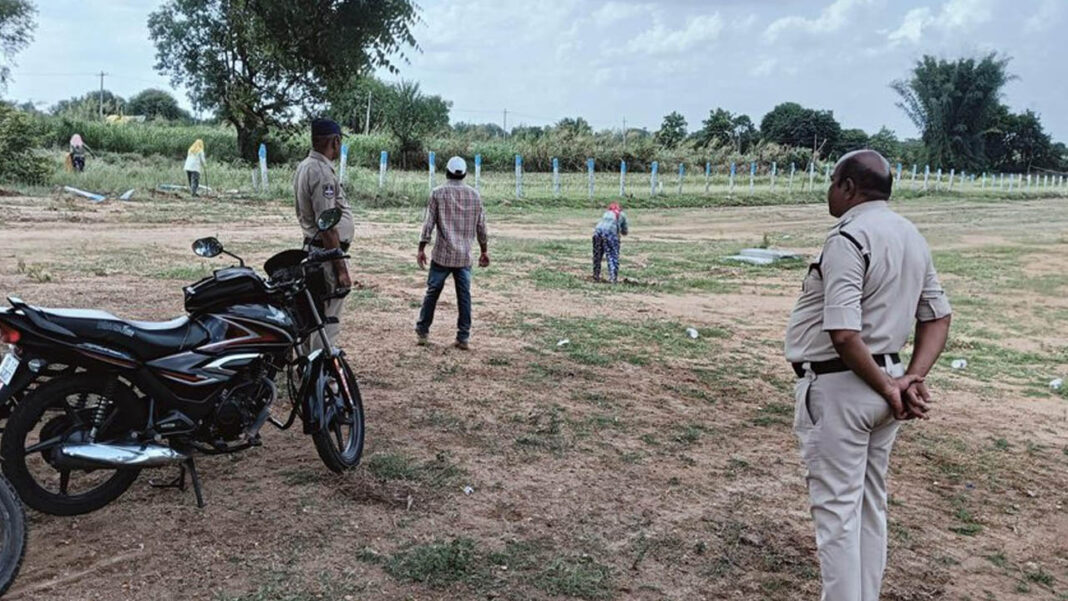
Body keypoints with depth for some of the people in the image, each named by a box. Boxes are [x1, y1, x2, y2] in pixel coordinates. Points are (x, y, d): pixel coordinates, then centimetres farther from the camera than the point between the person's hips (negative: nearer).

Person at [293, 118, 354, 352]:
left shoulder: (304, 167, 13)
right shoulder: (322, 172, -19)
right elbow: (328, 227, -23)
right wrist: (341, 268, -20)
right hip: (328, 252, -11)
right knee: (328, 322, -6)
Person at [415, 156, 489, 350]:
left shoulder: (438, 193, -3)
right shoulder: (474, 194, 5)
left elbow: (429, 223, -6)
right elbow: (481, 226, 8)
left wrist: (421, 249, -1)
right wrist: (484, 251, 17)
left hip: (442, 254, -2)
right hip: (464, 256, 2)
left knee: (432, 292, 9)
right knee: (464, 296, 5)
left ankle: (422, 331, 17)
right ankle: (463, 337, 6)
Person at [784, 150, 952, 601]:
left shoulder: (849, 238, -19)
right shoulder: (912, 237, 9)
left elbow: (843, 333, -27)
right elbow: (938, 315, 11)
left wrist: (886, 389, -15)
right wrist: (912, 378, -1)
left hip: (839, 386, -9)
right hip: (883, 381, 9)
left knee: (836, 508, 1)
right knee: (870, 504, 18)